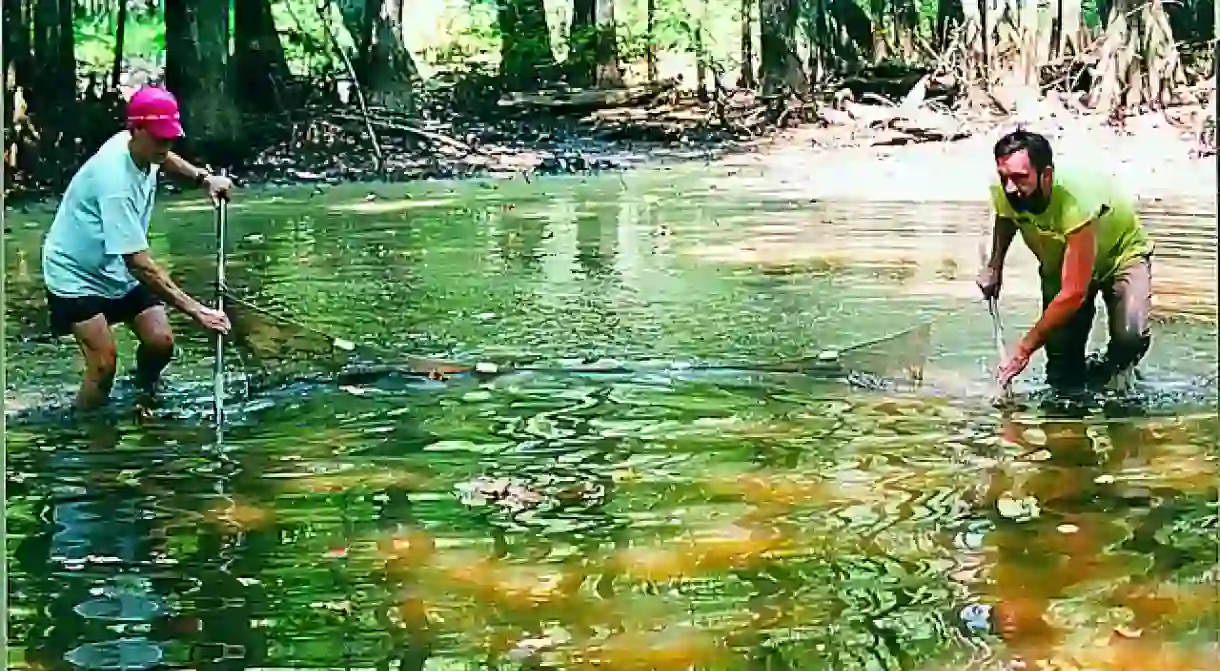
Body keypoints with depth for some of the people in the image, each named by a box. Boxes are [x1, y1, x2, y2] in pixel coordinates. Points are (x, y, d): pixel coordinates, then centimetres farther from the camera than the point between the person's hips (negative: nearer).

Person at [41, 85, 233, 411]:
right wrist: (194, 309, -39)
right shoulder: (115, 180, -34)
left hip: (118, 269, 8)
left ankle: (146, 396, 21)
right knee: (104, 366, -20)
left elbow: (163, 159, 22)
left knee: (160, 342, -7)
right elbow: (138, 263, -37)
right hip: (76, 274, -7)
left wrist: (203, 178, 5)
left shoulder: (143, 148, -9)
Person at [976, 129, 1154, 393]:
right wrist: (994, 265, -8)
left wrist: (1023, 349, -39)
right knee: (1063, 380, -6)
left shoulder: (1076, 201, -43)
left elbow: (1073, 293, -41)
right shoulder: (1004, 192, -26)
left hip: (1121, 254, -4)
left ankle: (1111, 371, 2)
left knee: (1131, 337, -30)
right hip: (1060, 262, 4)